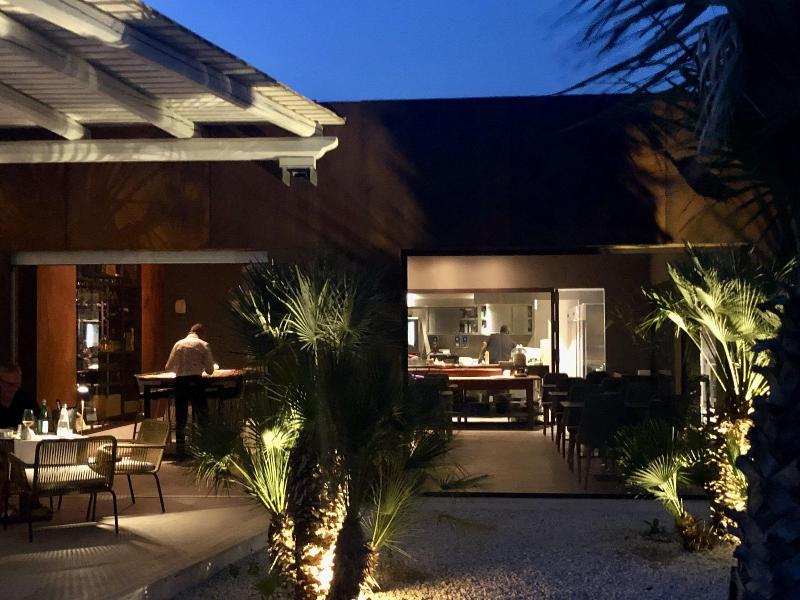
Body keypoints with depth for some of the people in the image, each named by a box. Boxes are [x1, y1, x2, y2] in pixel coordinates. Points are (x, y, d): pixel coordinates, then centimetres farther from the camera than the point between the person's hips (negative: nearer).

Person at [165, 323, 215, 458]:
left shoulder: (178, 344, 10)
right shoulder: (203, 345, 1)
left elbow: (168, 367, 12)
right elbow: (210, 370, -1)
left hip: (180, 381, 3)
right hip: (195, 381, -3)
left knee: (180, 417, 8)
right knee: (201, 416, 4)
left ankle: (180, 450, 11)